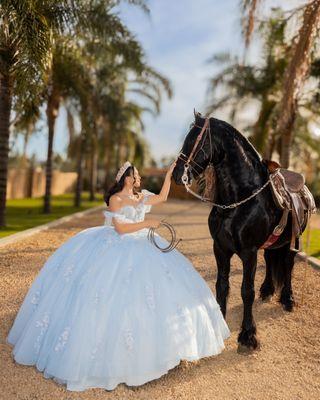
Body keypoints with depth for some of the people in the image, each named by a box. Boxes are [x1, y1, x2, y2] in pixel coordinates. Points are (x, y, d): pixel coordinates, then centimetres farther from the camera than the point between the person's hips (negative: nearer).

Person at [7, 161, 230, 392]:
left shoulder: (141, 196, 9)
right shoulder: (115, 199, -11)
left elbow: (162, 197, 21)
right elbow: (121, 228, -18)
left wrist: (169, 174, 17)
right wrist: (147, 223, -15)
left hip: (141, 248, 7)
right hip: (117, 249, -7)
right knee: (116, 296, -8)